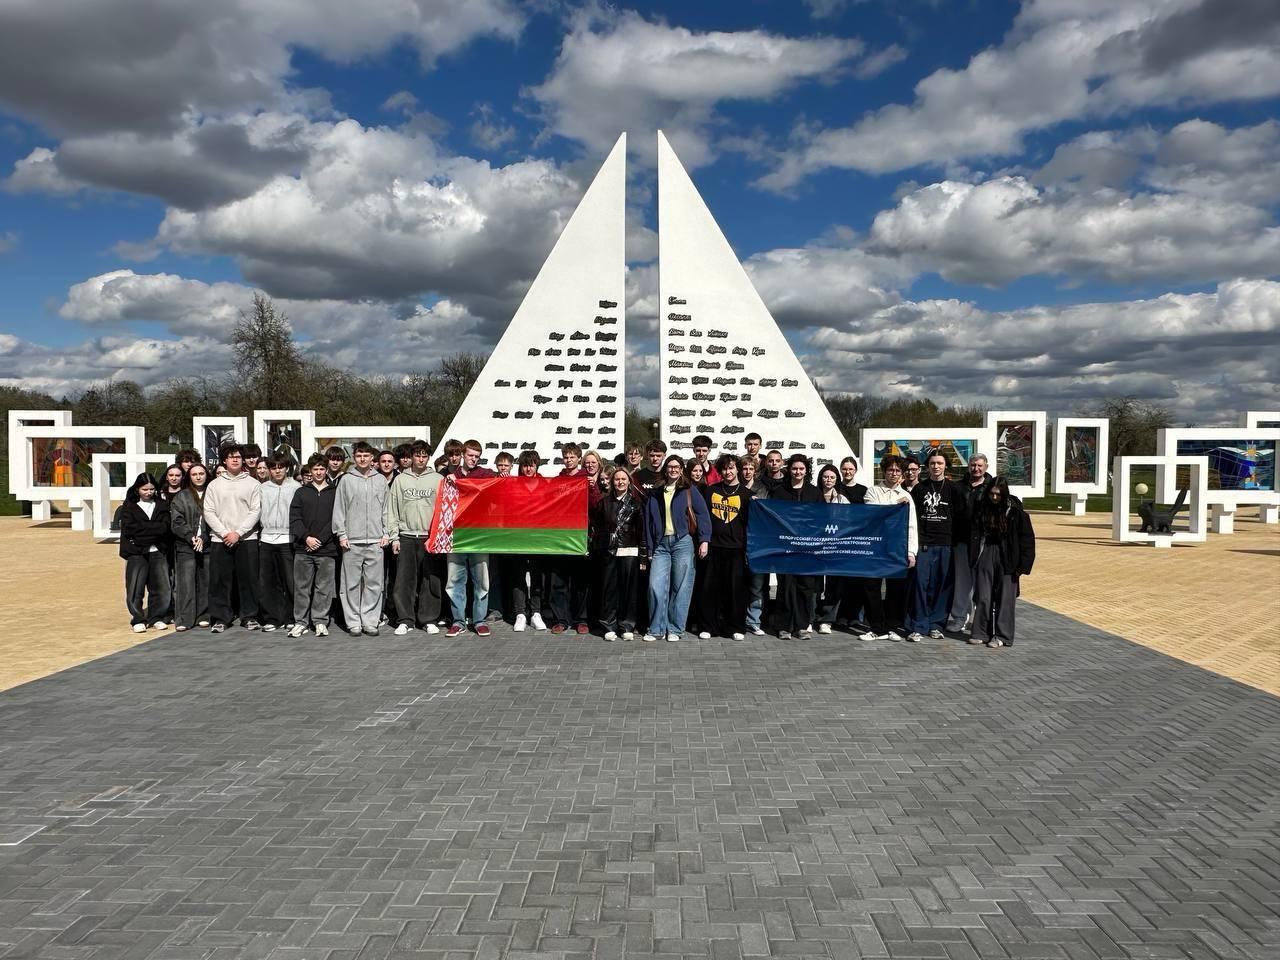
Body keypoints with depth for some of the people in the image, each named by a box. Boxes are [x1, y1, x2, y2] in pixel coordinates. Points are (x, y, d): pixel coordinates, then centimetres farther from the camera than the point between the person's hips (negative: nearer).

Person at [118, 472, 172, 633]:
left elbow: (165, 528, -3)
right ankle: (138, 620, 10)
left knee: (161, 588, 0)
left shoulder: (162, 505, 11)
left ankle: (156, 618, 13)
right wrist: (154, 528, -11)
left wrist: (141, 529, -9)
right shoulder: (129, 506, 6)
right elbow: (129, 529, -8)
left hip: (158, 553, 2)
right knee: (135, 589, -2)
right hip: (136, 553, -2)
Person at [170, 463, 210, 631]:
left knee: (205, 582, 3)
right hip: (185, 546, -1)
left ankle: (203, 616, 12)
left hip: (207, 546, 1)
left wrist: (203, 538, -9)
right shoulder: (181, 497, 8)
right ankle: (184, 619, -1)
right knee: (186, 582, -4)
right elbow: (176, 522, 1)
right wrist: (191, 537, -11)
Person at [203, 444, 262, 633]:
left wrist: (238, 533, -12)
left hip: (246, 539, -1)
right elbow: (209, 512, 3)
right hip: (220, 540, 1)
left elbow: (256, 511, -3)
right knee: (219, 580, 2)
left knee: (248, 579, 2)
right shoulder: (214, 484, 9)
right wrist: (224, 533, -9)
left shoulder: (253, 483, 4)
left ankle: (250, 617, 11)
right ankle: (220, 618, 11)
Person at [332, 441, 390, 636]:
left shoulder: (381, 480, 10)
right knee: (352, 584, 1)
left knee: (373, 583, 2)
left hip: (375, 540, 1)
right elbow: (339, 509, 4)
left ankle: (371, 621, 9)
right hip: (352, 541, -1)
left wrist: (385, 533, 4)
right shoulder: (346, 480, 5)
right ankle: (353, 622, 7)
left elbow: (386, 509, 11)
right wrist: (342, 534, -2)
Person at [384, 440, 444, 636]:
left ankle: (429, 619, 10)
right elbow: (391, 511, 8)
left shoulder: (438, 479, 7)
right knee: (404, 580, 0)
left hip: (431, 537, -1)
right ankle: (405, 620, 9)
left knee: (432, 580, 1)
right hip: (406, 537, 1)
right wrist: (394, 537, 1)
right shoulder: (400, 480, 9)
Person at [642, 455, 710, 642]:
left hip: (683, 542, -2)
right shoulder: (655, 494, 15)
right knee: (656, 586, -7)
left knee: (680, 588, -1)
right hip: (661, 544, 2)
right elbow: (648, 521, 14)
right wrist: (649, 548, 9)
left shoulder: (689, 491, 6)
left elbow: (703, 515, 0)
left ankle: (675, 629, 9)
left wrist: (704, 540, -10)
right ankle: (656, 628, 4)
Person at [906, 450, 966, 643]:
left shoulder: (953, 488, 5)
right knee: (920, 583, -6)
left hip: (945, 545, 0)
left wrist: (955, 539, 0)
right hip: (923, 543, 0)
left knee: (943, 585, 3)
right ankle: (918, 627, -2)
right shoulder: (919, 488, 8)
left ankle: (936, 625, 14)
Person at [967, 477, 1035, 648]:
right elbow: (974, 535, 3)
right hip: (985, 556, 3)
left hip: (1007, 559, -3)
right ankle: (981, 632, 16)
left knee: (1004, 598, 4)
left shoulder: (1015, 511, -10)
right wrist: (973, 558, -4)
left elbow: (1027, 538, -8)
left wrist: (1023, 565, -11)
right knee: (982, 597, 5)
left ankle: (1002, 636, 12)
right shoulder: (981, 508, -1)